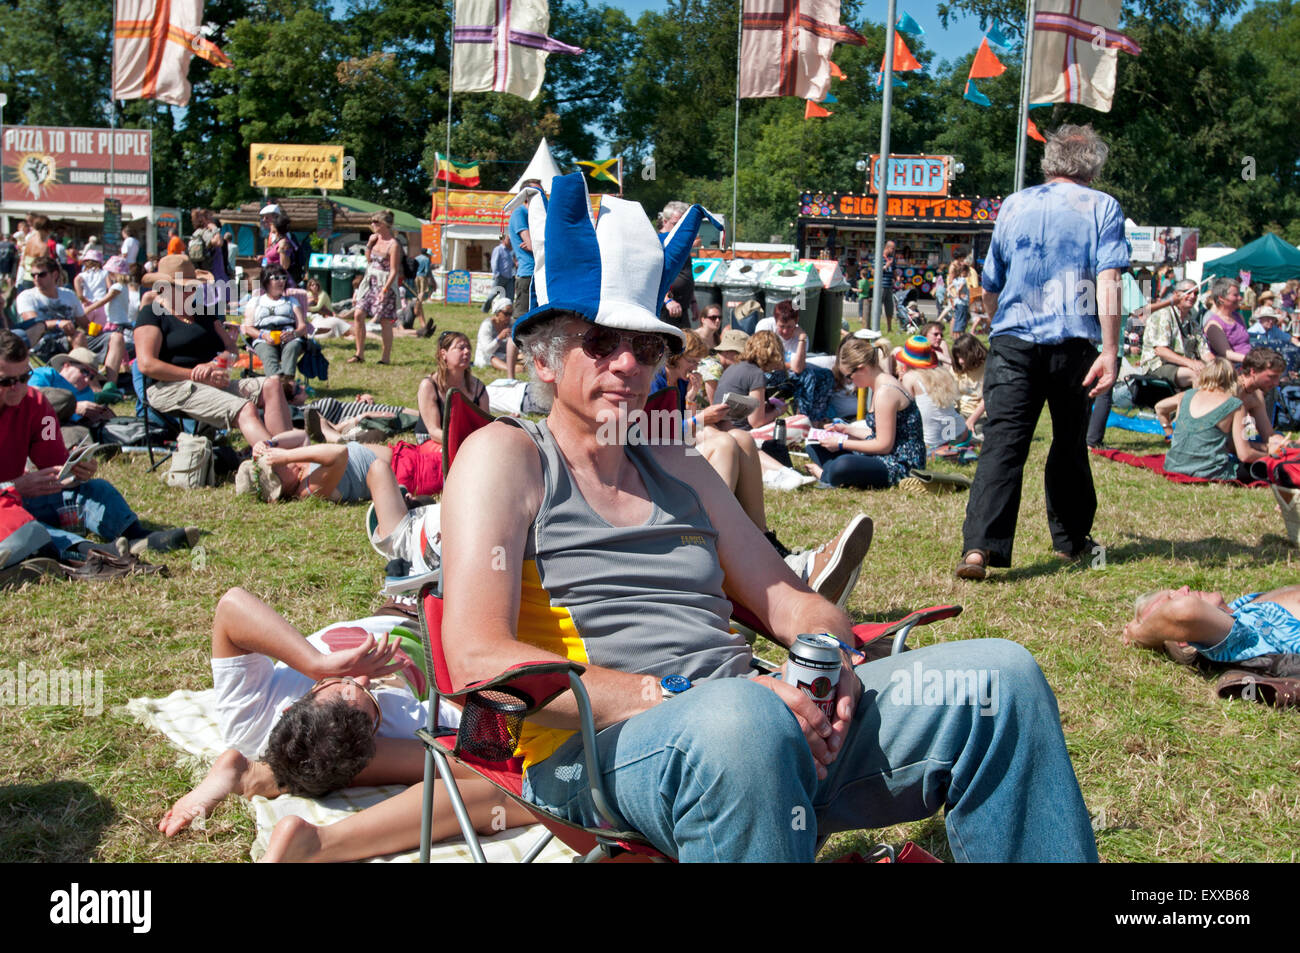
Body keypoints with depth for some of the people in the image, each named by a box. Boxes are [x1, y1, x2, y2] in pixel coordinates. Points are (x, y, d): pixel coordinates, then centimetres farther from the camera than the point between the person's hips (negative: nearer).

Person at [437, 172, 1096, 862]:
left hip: (767, 720, 7)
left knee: (1001, 673, -8)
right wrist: (675, 695, -18)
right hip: (599, 746, -6)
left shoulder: (680, 470, 24)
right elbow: (478, 660, -10)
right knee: (740, 717, -42)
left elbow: (795, 605, 22)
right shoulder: (505, 456, 5)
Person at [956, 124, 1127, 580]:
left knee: (1002, 444, -7)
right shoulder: (1102, 207, 5)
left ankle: (979, 546, -22)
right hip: (1073, 342, -1)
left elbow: (990, 288, 19)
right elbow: (1107, 282, -8)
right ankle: (1071, 538, 30)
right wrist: (1110, 350, -11)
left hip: (1012, 341, 1)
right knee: (1070, 444, 16)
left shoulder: (1014, 205, 13)